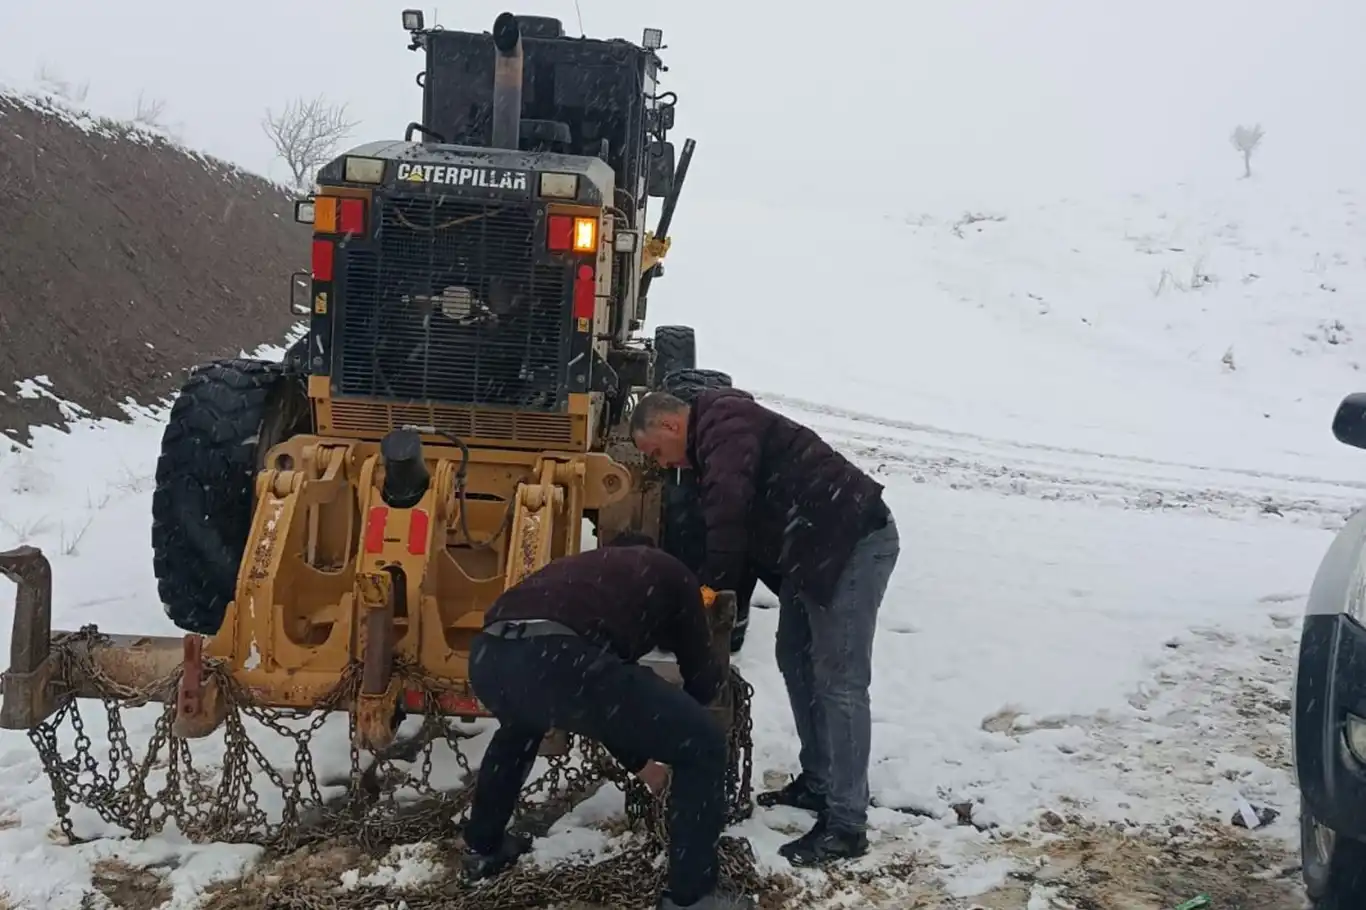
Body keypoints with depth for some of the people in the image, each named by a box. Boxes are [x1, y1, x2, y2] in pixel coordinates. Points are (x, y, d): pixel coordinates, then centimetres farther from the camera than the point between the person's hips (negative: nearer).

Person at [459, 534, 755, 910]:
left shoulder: (589, 567, 43)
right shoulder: (671, 574, 29)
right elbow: (701, 672, 33)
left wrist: (637, 760, 60)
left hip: (488, 652, 7)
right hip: (557, 657, -7)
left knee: (520, 726, 45)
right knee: (704, 745, 12)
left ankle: (483, 847, 53)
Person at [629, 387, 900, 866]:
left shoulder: (727, 424, -13)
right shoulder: (716, 439, 20)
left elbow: (729, 511, -27)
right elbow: (741, 523, 18)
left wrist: (712, 586, -19)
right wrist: (718, 589, 8)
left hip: (856, 542, -11)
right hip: (814, 550, 11)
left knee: (838, 679, -9)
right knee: (796, 659, 17)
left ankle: (846, 824, -5)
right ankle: (817, 781, 28)